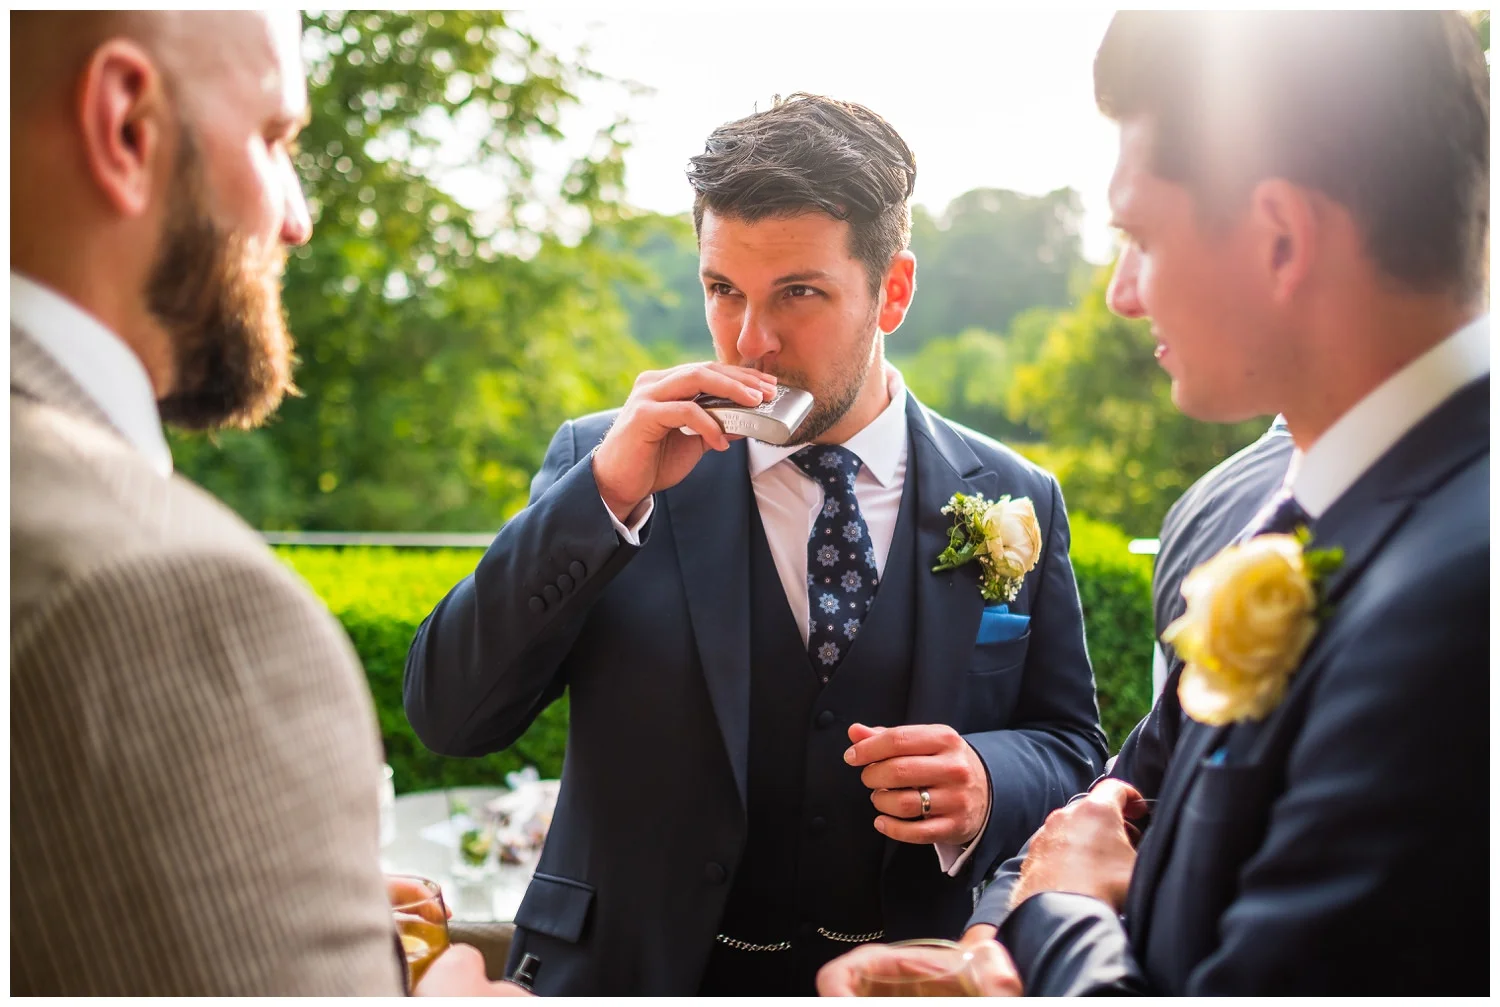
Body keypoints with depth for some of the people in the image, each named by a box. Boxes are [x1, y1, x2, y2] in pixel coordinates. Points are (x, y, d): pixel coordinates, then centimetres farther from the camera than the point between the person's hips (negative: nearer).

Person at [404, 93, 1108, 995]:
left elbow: (1072, 751, 3)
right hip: (638, 967, -1)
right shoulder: (601, 466, -7)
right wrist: (605, 491, -24)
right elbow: (447, 718, -13)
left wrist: (989, 785, -19)